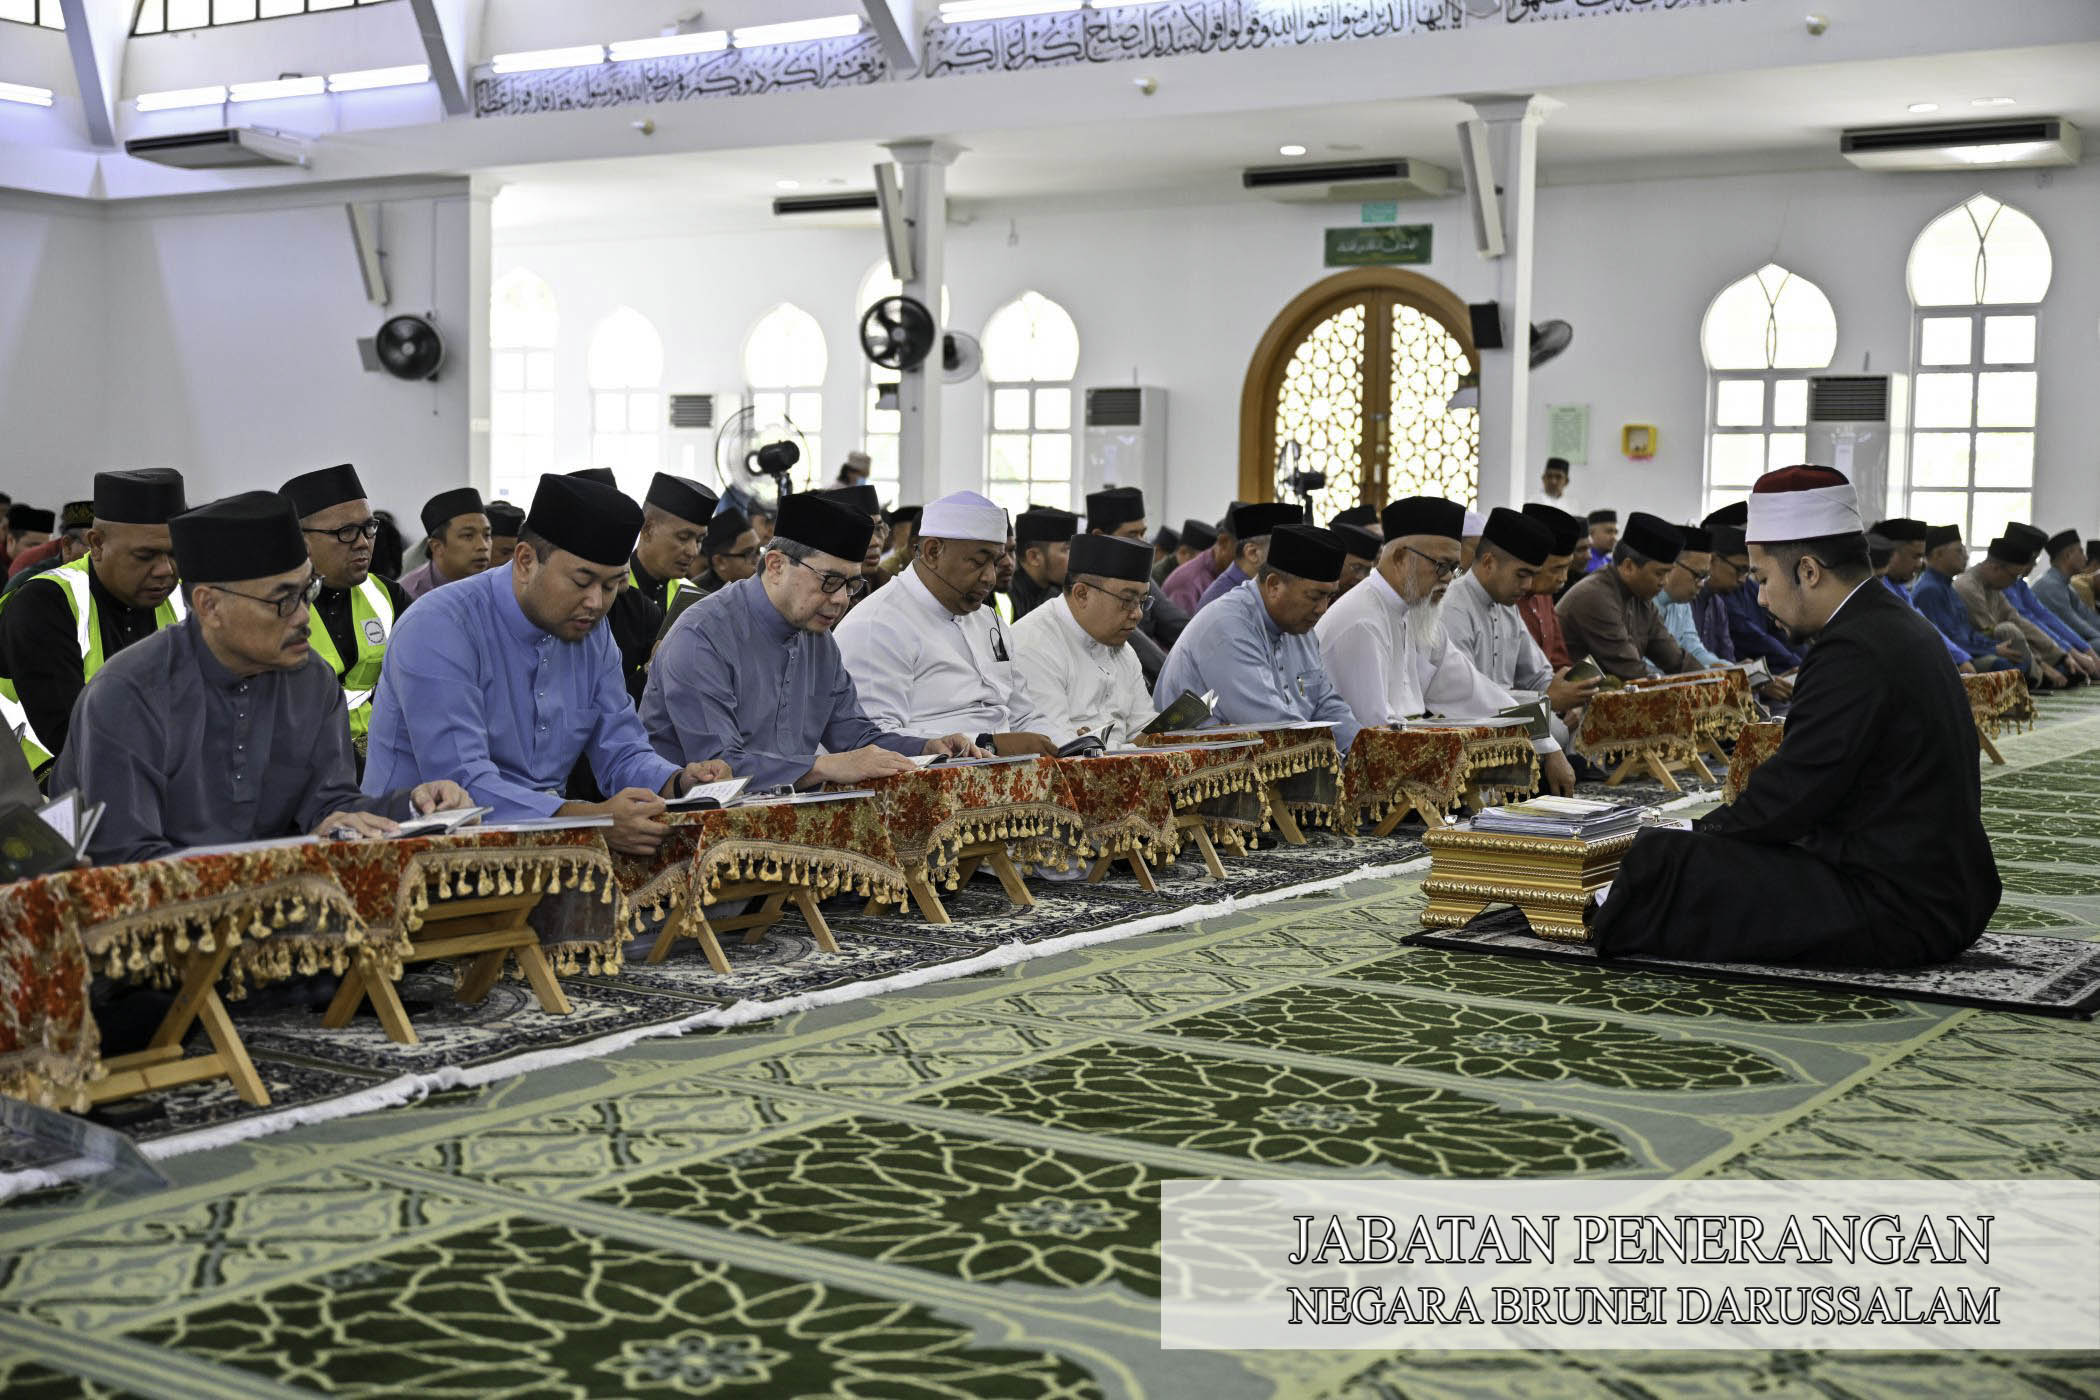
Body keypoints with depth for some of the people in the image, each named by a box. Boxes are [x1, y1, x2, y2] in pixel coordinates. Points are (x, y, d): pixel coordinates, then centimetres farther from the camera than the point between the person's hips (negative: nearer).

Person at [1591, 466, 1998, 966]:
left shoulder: (1852, 653, -20)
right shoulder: (1900, 627, 12)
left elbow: (1789, 795, -19)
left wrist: (1698, 834, -2)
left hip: (1892, 916, -11)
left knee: (1659, 859, -13)